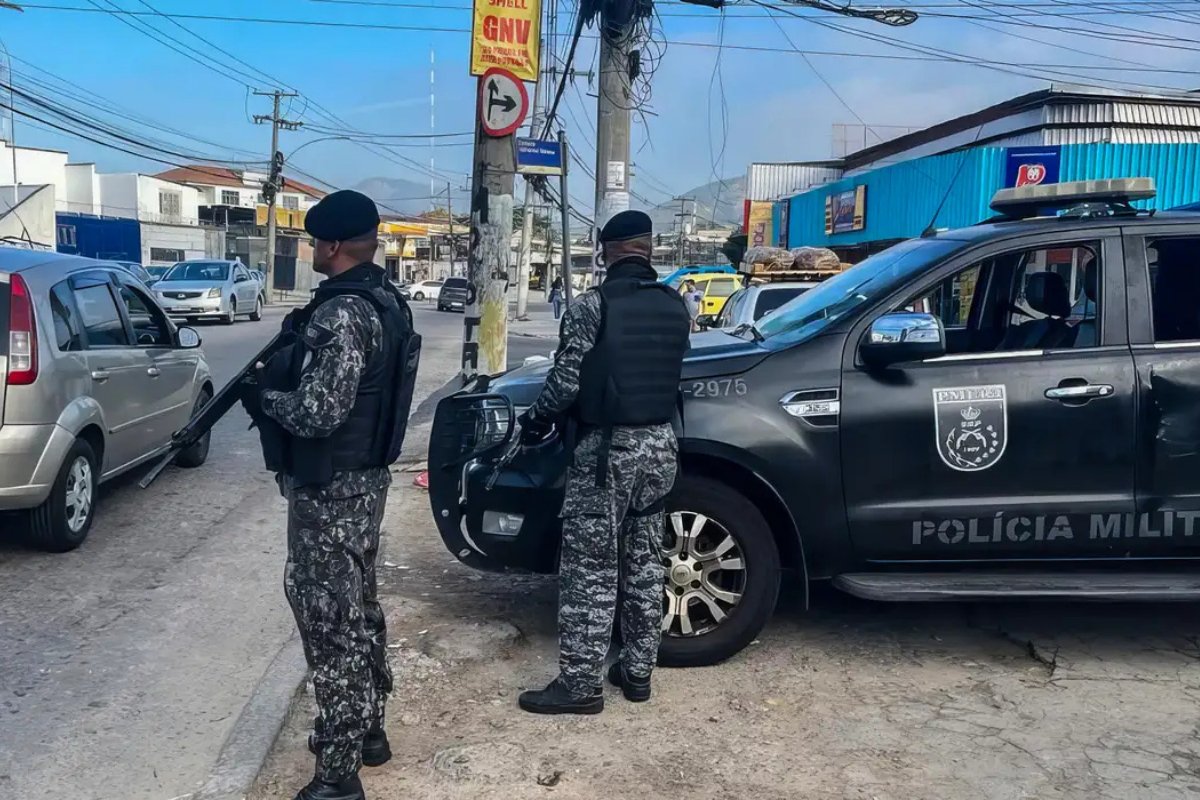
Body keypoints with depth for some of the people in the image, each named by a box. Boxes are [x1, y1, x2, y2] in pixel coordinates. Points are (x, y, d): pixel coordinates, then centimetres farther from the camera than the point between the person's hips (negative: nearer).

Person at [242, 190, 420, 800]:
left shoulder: (341, 313, -22)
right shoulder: (384, 299, 9)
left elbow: (317, 412, -26)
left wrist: (259, 393, -9)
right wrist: (296, 342, 8)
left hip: (329, 488, -10)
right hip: (365, 476, 10)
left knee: (329, 620, -2)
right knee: (357, 609, 20)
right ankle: (367, 729, 35)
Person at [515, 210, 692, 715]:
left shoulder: (592, 306, -12)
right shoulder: (675, 306, 6)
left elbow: (566, 383, -13)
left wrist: (535, 421, 4)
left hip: (607, 447, -6)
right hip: (659, 444, 6)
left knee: (590, 571, 1)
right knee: (645, 563, 14)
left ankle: (581, 684, 7)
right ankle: (637, 670, 24)